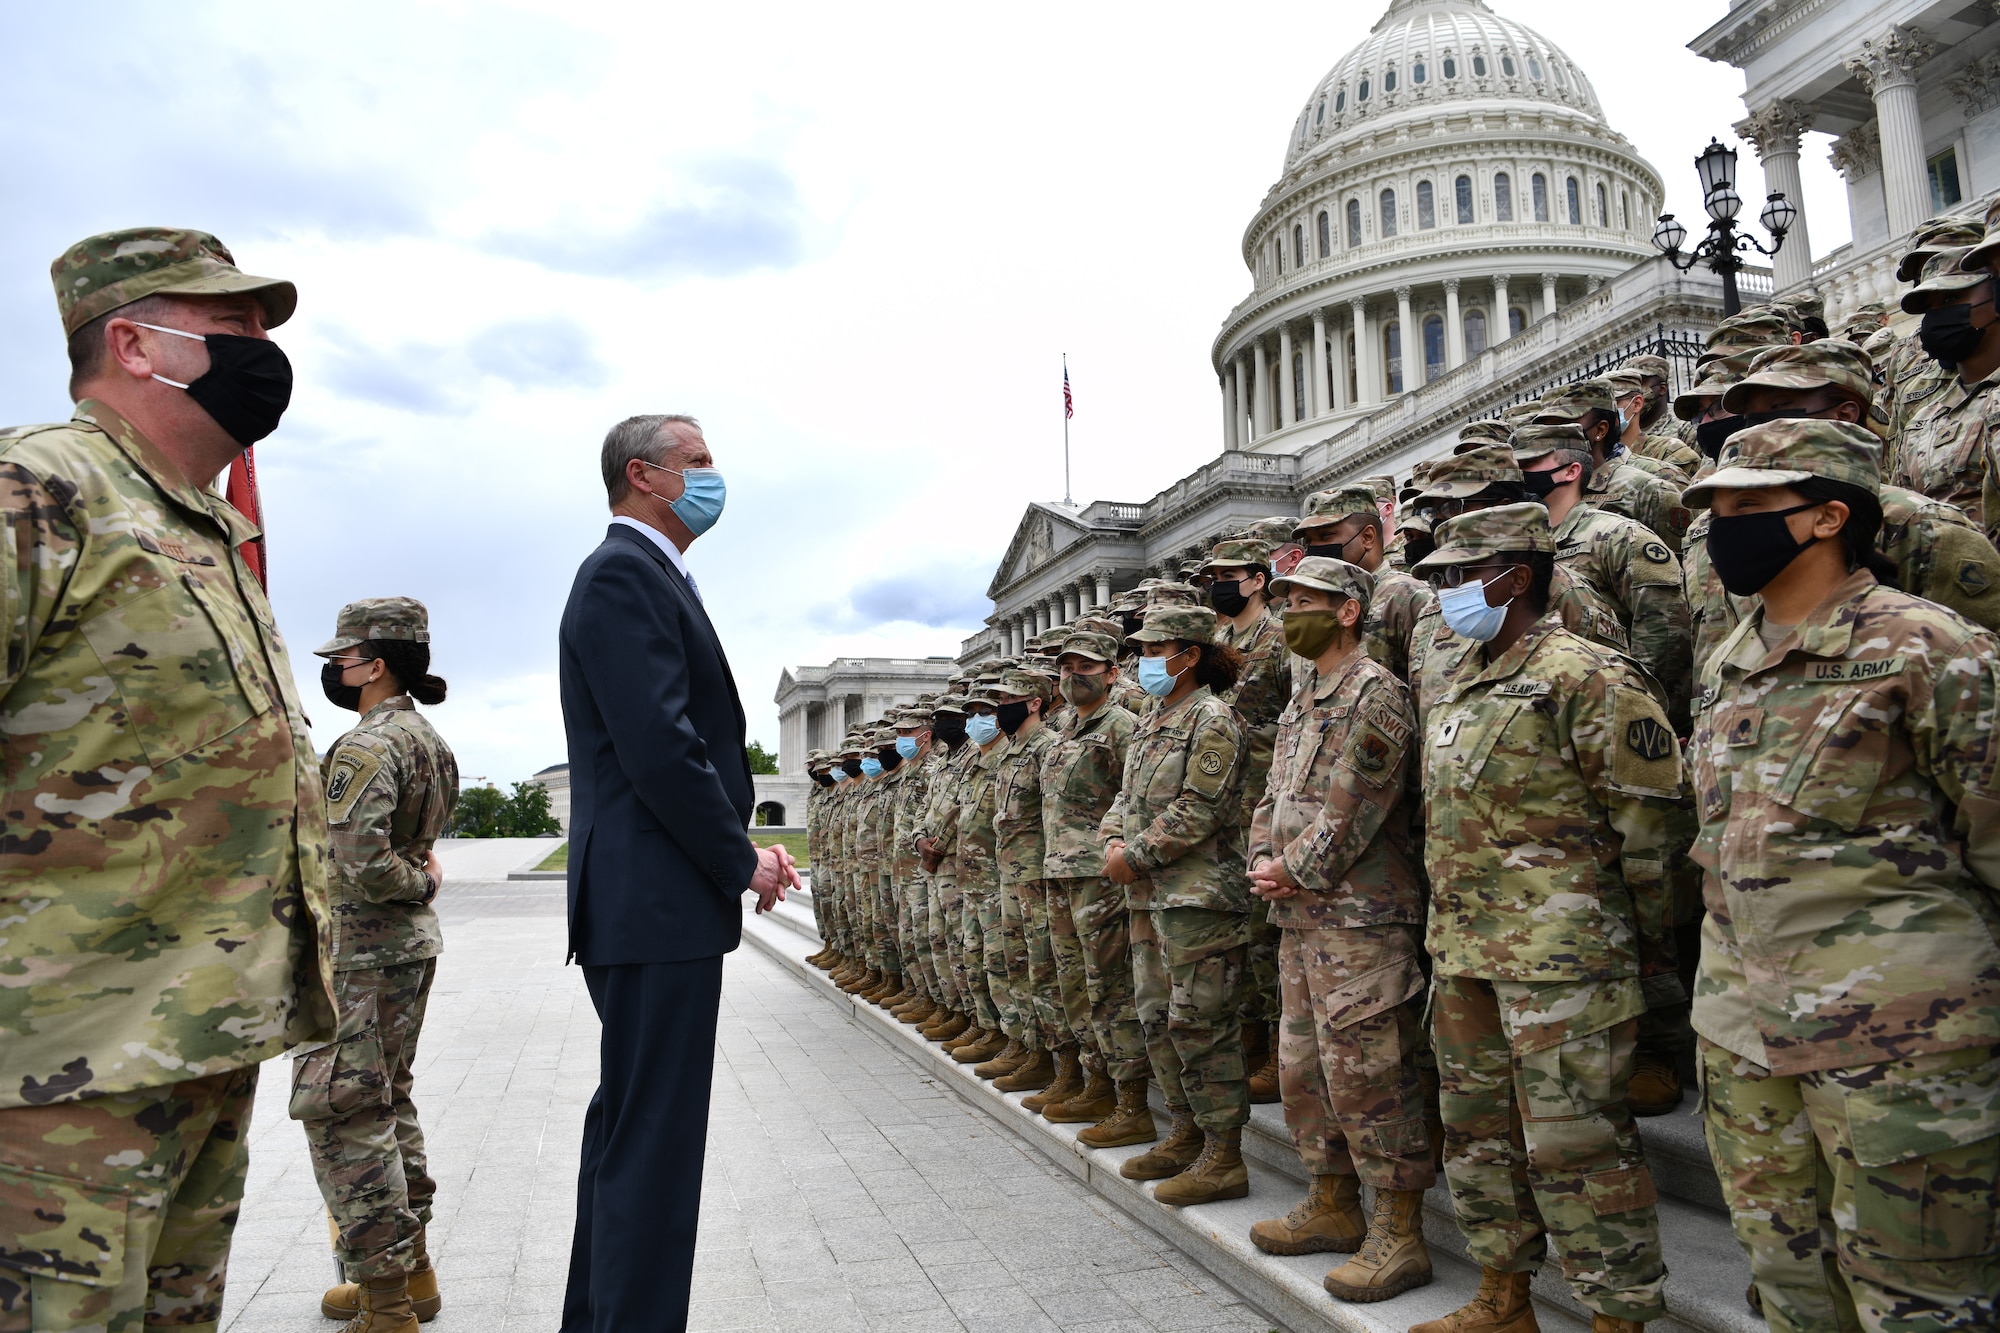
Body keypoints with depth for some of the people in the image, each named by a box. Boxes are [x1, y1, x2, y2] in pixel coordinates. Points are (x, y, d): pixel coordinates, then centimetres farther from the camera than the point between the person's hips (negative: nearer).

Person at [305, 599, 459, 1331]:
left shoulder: (367, 747, -20)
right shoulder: (429, 741, 11)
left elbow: (360, 863, -29)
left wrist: (419, 883, -12)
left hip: (363, 950, -10)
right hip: (412, 942, 10)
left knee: (345, 1119, -1)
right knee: (389, 1103, 18)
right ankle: (411, 1271, 28)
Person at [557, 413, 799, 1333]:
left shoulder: (650, 575, 20)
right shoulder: (623, 572, -13)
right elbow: (660, 748, -22)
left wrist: (740, 849, 7)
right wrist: (743, 863, -12)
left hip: (648, 906, 11)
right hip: (657, 905, -11)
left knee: (629, 1125, 19)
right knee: (654, 1137, -4)